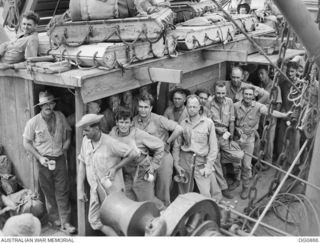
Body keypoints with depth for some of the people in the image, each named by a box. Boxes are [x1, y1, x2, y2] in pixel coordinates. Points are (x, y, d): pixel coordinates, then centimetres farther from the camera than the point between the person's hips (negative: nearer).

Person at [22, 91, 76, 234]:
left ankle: (65, 222, 10)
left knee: (62, 192, 2)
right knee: (49, 192, 13)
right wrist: (39, 157, -12)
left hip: (60, 159, 1)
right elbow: (27, 143, -3)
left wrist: (67, 142, -3)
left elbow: (67, 131, 15)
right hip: (44, 160, -1)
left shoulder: (60, 117, -3)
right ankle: (54, 218, 31)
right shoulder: (33, 122, -11)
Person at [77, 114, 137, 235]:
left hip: (112, 189, -6)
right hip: (95, 189, 6)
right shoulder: (86, 140, -3)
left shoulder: (110, 143, -21)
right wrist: (80, 190, 2)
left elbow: (133, 154, -14)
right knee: (94, 220, 9)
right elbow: (82, 165, 3)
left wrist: (115, 168, -16)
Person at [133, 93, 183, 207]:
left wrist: (167, 142, -11)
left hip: (163, 157, -4)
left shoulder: (159, 120, -16)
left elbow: (179, 129, -19)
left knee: (163, 188, 6)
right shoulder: (135, 120, 0)